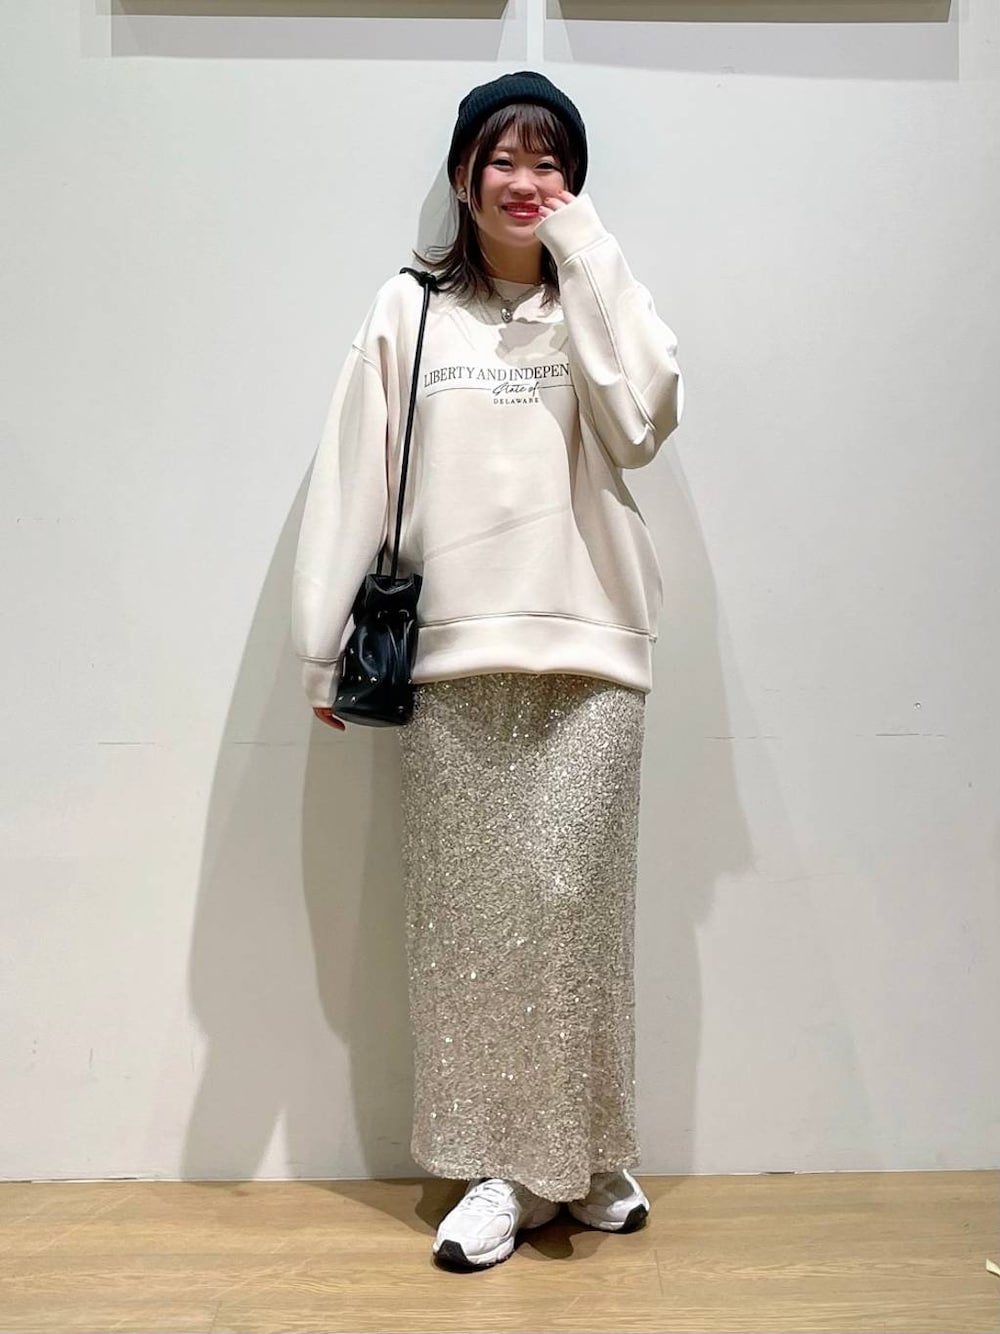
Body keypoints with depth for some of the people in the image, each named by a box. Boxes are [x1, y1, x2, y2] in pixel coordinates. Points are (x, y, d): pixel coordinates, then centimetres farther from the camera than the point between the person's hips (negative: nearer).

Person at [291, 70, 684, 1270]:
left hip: (586, 654, 0)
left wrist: (585, 248, -3)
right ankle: (503, 1167, 16)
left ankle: (583, 1157, 17)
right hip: (450, 660, 1)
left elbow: (643, 419, -8)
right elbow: (353, 479, 5)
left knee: (571, 904, -1)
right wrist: (327, 649, 0)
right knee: (464, 919, 2)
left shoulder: (600, 303, 12)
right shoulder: (408, 311, 10)